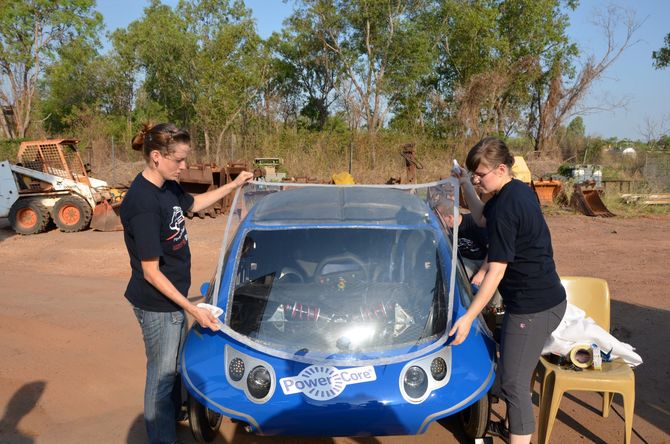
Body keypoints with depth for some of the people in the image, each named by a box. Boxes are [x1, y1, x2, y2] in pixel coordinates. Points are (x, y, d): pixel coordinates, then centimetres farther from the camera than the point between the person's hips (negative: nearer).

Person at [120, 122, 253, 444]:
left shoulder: (166, 186, -2)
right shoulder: (143, 203, -28)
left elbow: (193, 204, 22)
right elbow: (151, 273, -25)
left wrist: (233, 185, 18)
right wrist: (193, 309, -24)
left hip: (172, 296, 9)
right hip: (157, 305, -9)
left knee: (176, 361, 26)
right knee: (162, 372, 9)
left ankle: (173, 414, 48)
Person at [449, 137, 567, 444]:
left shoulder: (504, 208, -22)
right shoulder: (520, 190, 7)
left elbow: (496, 271, -22)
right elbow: (482, 220, 25)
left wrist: (468, 317, -20)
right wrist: (465, 185, 19)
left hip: (533, 308, -10)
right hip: (549, 298, 10)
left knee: (514, 382, -3)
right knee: (511, 371, 23)